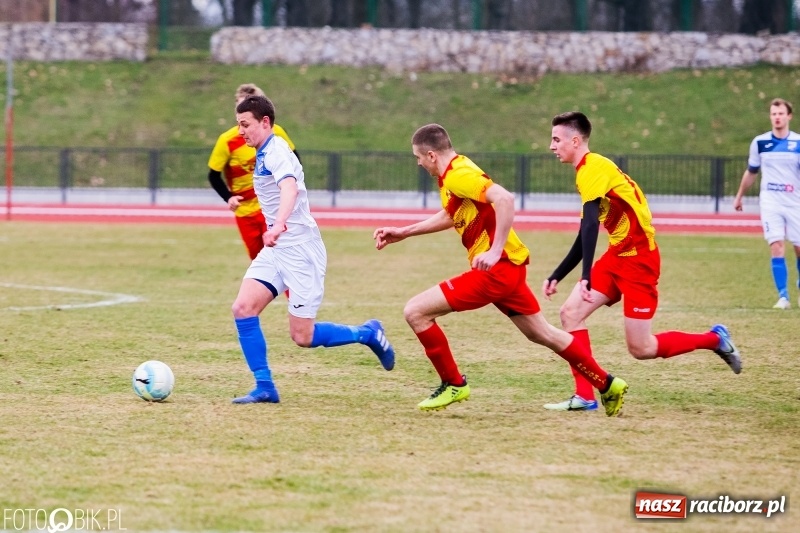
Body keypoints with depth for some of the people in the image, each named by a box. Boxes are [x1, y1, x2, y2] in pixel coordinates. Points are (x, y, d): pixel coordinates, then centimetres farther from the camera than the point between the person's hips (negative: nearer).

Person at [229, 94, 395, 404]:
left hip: (300, 250, -9)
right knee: (243, 309, -9)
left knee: (302, 336, -7)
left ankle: (368, 334, 15)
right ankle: (264, 387, -5)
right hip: (276, 249, 9)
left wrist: (279, 225, -56)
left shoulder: (276, 152, -18)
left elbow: (289, 189, -39)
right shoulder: (264, 154, 12)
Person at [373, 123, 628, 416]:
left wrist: (495, 251, -32)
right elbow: (450, 216, 31)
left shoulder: (458, 175, -17)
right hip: (507, 267, 10)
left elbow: (504, 199, -31)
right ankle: (608, 385, 26)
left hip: (496, 268, -10)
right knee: (541, 333, 20)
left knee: (415, 312, -10)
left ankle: (453, 385, 1)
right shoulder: (454, 175, 13)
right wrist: (403, 232, 29)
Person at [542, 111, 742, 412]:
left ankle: (714, 339, 12)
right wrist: (556, 276, 19)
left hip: (638, 258, -9)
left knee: (641, 349, -6)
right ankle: (584, 396, -3)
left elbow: (590, 225, -29)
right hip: (618, 255, 9)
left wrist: (586, 277, -37)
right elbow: (585, 235, 21)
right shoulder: (587, 170, 14)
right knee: (571, 312, -3)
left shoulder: (593, 168, -17)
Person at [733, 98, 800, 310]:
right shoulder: (760, 142, 2)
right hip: (770, 202, 0)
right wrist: (739, 196, 21)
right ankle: (783, 296, -11)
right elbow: (751, 172, 15)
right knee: (776, 247, -12)